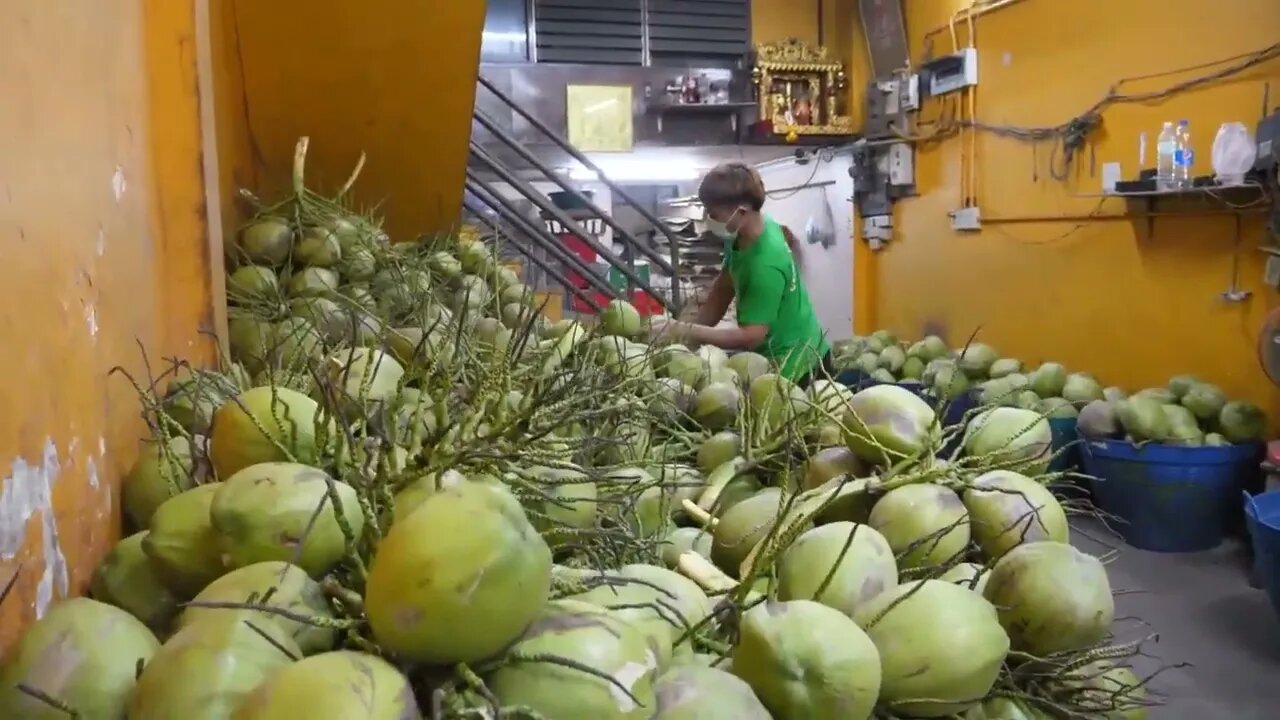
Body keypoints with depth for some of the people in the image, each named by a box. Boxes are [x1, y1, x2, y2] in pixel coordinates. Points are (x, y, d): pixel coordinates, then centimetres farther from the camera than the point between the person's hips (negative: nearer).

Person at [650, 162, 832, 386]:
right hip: (776, 357, 8)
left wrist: (683, 331, -33)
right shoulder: (743, 233, -7)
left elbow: (750, 336, -32)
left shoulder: (765, 265, -33)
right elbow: (723, 289, 0)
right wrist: (692, 334, -9)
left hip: (793, 366, -8)